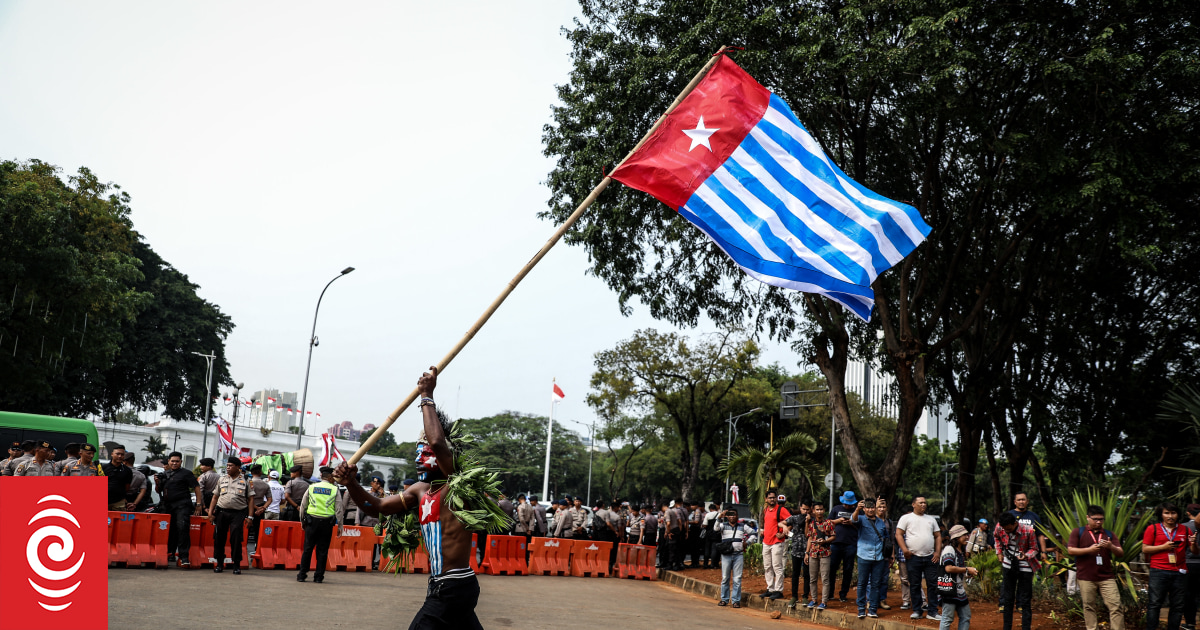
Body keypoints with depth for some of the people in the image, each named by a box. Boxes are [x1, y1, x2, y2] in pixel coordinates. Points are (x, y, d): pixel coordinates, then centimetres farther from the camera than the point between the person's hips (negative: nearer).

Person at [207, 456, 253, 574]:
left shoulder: (246, 481, 4)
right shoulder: (222, 479, 13)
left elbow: (250, 500, 2)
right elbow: (215, 497, 14)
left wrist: (250, 516, -5)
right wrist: (210, 513, 5)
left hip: (238, 513, -3)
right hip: (221, 512, 3)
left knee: (236, 539, -7)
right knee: (219, 538, 5)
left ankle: (237, 565, 2)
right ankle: (219, 564, 18)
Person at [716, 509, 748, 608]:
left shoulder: (742, 527, 13)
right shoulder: (723, 525, 6)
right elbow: (716, 528, -16)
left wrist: (746, 542, 8)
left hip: (738, 555, 1)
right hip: (726, 555, -1)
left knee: (737, 579, -2)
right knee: (725, 578, 3)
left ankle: (736, 600, 3)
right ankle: (724, 599, 12)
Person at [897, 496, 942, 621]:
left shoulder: (931, 519, 17)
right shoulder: (906, 518, 4)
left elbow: (938, 536, 18)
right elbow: (898, 534, -2)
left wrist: (937, 552, 5)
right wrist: (904, 550, -13)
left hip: (930, 557, 3)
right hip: (913, 557, -3)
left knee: (932, 584, 1)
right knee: (914, 585, 2)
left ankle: (932, 612, 8)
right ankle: (916, 611, 10)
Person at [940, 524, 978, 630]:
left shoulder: (961, 551, 18)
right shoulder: (949, 549, -12)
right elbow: (948, 568, -24)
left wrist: (971, 572, 9)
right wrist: (966, 569, -15)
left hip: (960, 590, 10)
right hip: (950, 589, -10)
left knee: (966, 617, 14)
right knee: (947, 618, -6)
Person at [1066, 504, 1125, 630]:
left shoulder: (1109, 534, 15)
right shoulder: (1078, 532, 6)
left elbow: (1121, 553, 8)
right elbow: (1070, 551, -3)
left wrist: (1111, 547, -13)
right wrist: (1089, 550, -14)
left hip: (1107, 577, 2)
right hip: (1086, 578, -2)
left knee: (1116, 606, -6)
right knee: (1089, 607, 4)